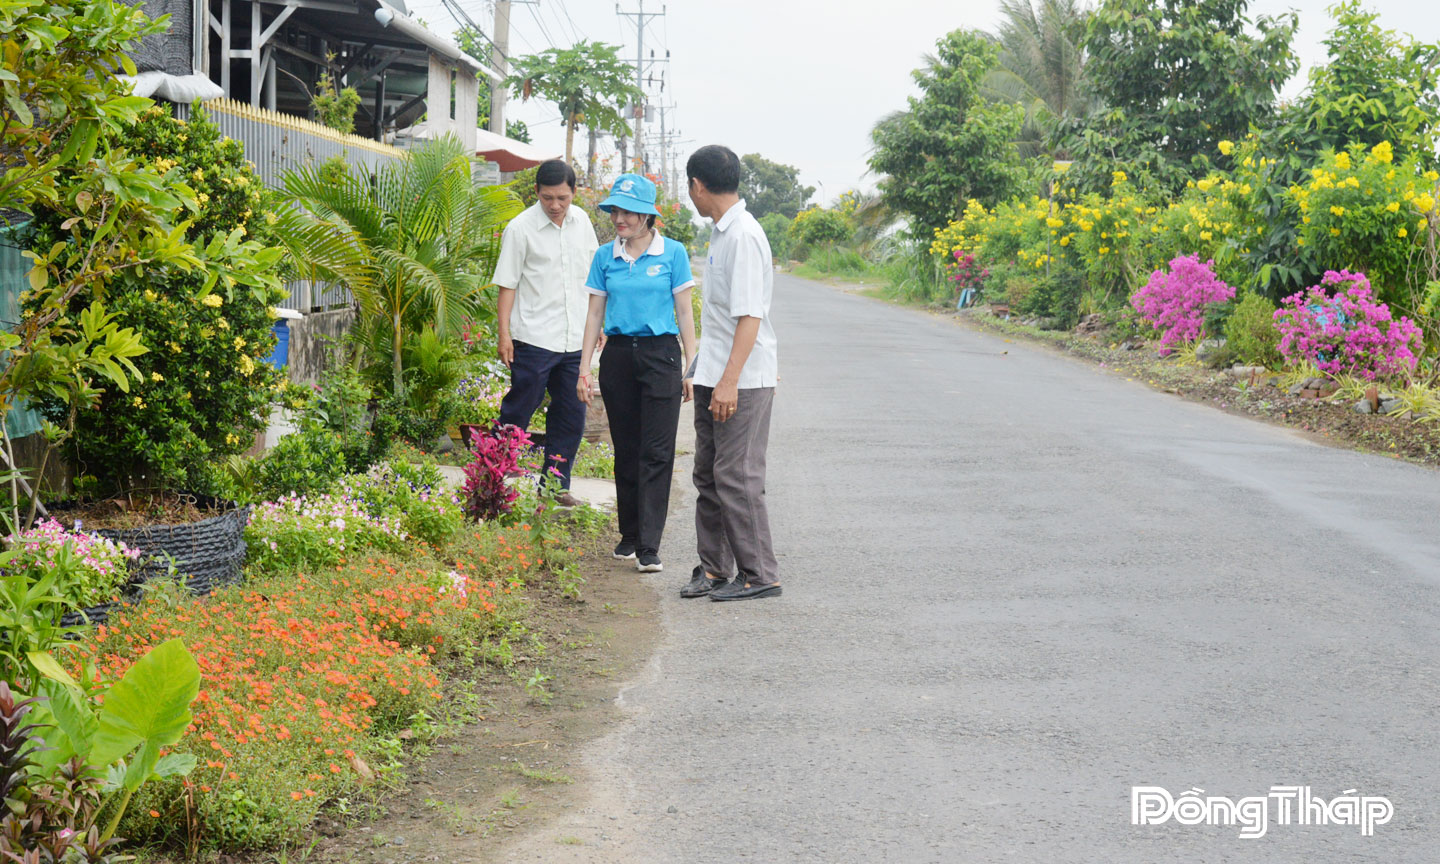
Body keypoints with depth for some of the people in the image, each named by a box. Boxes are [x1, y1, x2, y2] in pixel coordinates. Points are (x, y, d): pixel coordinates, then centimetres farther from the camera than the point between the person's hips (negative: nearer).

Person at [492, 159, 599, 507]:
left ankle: (556, 483, 19)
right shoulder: (521, 228, -8)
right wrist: (504, 333, -10)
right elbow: (508, 284, -5)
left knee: (572, 413, 8)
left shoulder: (581, 221, 7)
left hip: (575, 338, 5)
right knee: (518, 412, -2)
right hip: (534, 338, -5)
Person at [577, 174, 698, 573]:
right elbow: (595, 314, 11)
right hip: (618, 356, 3)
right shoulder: (605, 257, 7)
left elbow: (684, 313, 2)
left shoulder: (672, 253, -1)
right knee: (625, 450, 9)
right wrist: (584, 370, 7)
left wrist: (690, 367, -1)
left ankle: (649, 547, -10)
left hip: (661, 354, -3)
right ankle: (629, 535, 21)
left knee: (656, 453, -8)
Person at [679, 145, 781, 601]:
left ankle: (759, 575, 2)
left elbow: (750, 316, -22)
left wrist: (730, 381, -26)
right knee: (708, 474, 13)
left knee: (737, 477, -6)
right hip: (714, 377, 10)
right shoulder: (722, 233, 13)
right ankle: (715, 567, 22)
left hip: (742, 381, -10)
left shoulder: (744, 236, -17)